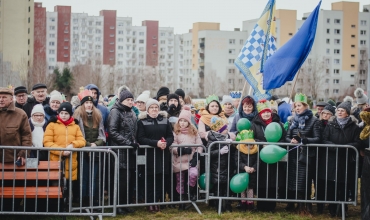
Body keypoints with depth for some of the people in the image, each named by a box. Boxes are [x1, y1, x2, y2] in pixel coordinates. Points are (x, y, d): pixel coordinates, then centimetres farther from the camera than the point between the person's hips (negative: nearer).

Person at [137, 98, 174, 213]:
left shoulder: (165, 120, 12)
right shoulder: (142, 121, 1)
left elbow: (170, 136, 9)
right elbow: (141, 138, -9)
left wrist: (166, 143, -14)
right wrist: (156, 143, -20)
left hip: (163, 154, 3)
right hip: (149, 154, -3)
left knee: (160, 178, 2)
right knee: (150, 179, -2)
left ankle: (157, 201, 9)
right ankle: (150, 203, 3)